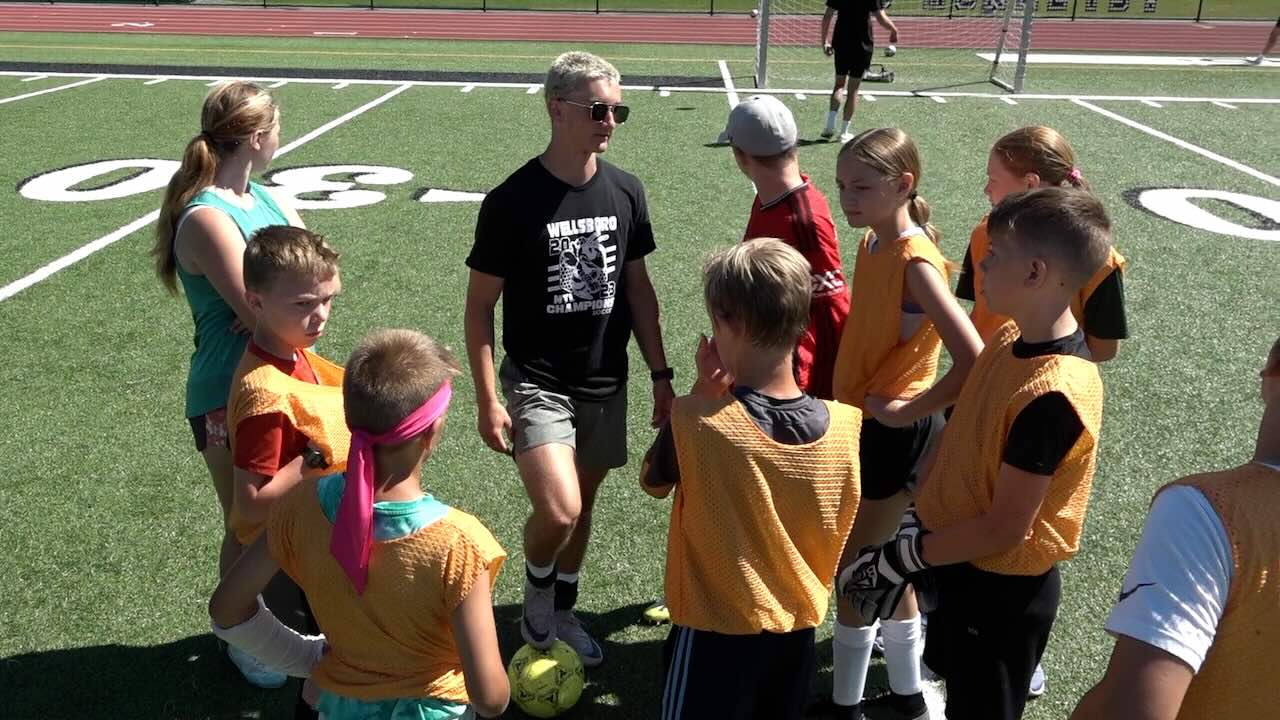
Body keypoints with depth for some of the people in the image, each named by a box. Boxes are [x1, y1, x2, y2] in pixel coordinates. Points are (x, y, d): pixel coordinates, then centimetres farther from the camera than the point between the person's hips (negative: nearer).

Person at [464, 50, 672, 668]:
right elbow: (480, 305, -7)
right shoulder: (512, 201, -13)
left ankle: (562, 615, 39)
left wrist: (660, 373, 8)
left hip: (605, 382, 5)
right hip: (537, 382, -4)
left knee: (582, 507, 15)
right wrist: (487, 400, -10)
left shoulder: (625, 192, 0)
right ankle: (536, 595, 16)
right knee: (558, 510, -18)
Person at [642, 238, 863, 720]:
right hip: (798, 630, 4)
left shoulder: (694, 420, -24)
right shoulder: (846, 425, -14)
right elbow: (844, 533, 3)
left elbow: (652, 482, -4)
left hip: (716, 633, -3)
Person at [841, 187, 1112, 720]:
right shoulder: (1013, 337, -4)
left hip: (1000, 588, -8)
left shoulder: (1051, 396, -31)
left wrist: (907, 556, -17)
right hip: (961, 561, 8)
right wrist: (925, 513, 7)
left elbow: (1004, 528, -26)